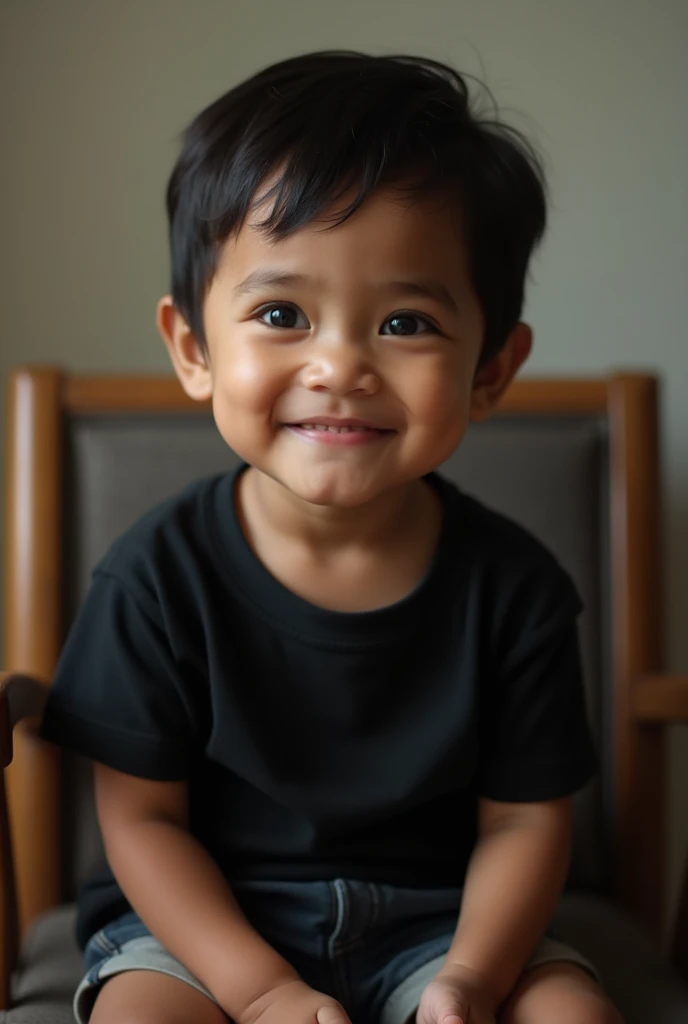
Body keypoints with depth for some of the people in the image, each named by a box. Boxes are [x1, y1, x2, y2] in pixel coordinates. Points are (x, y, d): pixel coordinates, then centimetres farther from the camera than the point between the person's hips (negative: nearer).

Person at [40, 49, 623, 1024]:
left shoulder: (514, 585, -11)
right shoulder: (160, 574, -15)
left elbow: (523, 819, -4)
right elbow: (142, 816, -9)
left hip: (434, 916, 2)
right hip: (205, 919, -1)